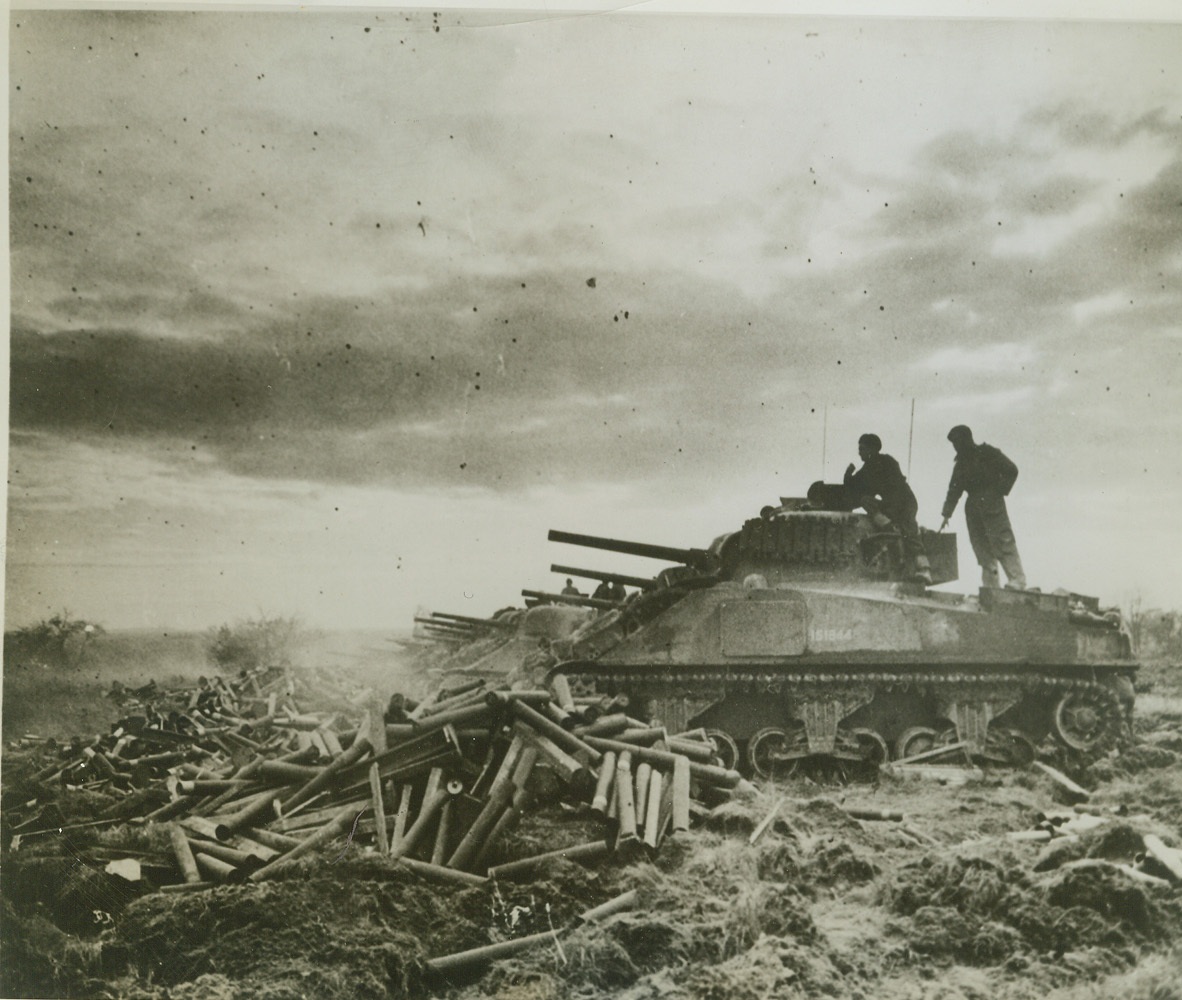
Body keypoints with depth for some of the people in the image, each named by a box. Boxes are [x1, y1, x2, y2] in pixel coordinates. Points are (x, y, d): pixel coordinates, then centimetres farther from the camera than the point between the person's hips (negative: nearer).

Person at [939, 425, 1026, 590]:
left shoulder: (988, 453, 0)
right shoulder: (960, 463, 18)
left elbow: (1011, 470, -3)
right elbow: (954, 489, 17)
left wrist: (1000, 491, -7)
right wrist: (947, 514, 10)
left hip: (992, 504, -6)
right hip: (973, 507, 7)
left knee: (1003, 543, -12)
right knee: (980, 546, 2)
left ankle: (1017, 582, -14)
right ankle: (991, 587, 3)